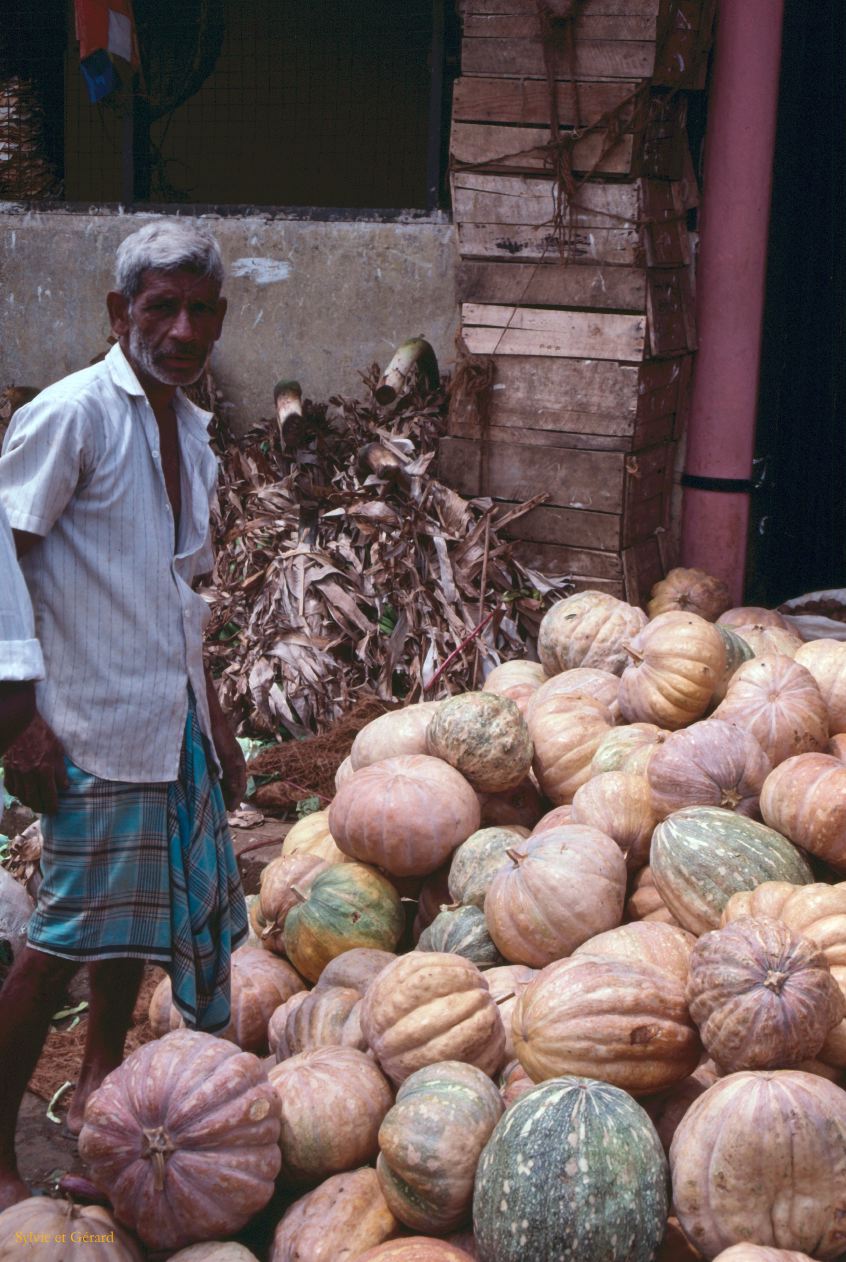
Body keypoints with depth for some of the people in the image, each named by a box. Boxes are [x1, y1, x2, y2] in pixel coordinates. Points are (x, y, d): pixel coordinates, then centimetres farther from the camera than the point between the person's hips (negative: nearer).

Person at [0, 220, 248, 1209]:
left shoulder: (191, 429, 10)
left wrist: (212, 718, 20)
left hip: (175, 718, 8)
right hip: (97, 728, -8)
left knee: (139, 915, 19)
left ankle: (98, 1086, 38)